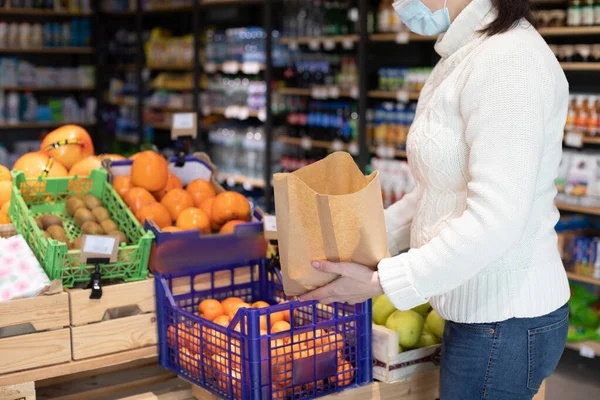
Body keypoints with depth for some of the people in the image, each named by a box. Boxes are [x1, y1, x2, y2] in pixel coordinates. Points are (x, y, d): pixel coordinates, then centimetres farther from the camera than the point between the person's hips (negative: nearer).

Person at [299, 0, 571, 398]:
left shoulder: (511, 59, -22)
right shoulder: (464, 59, 10)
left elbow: (495, 221, -27)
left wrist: (381, 282, -20)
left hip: (504, 320, -9)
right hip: (476, 307, 9)